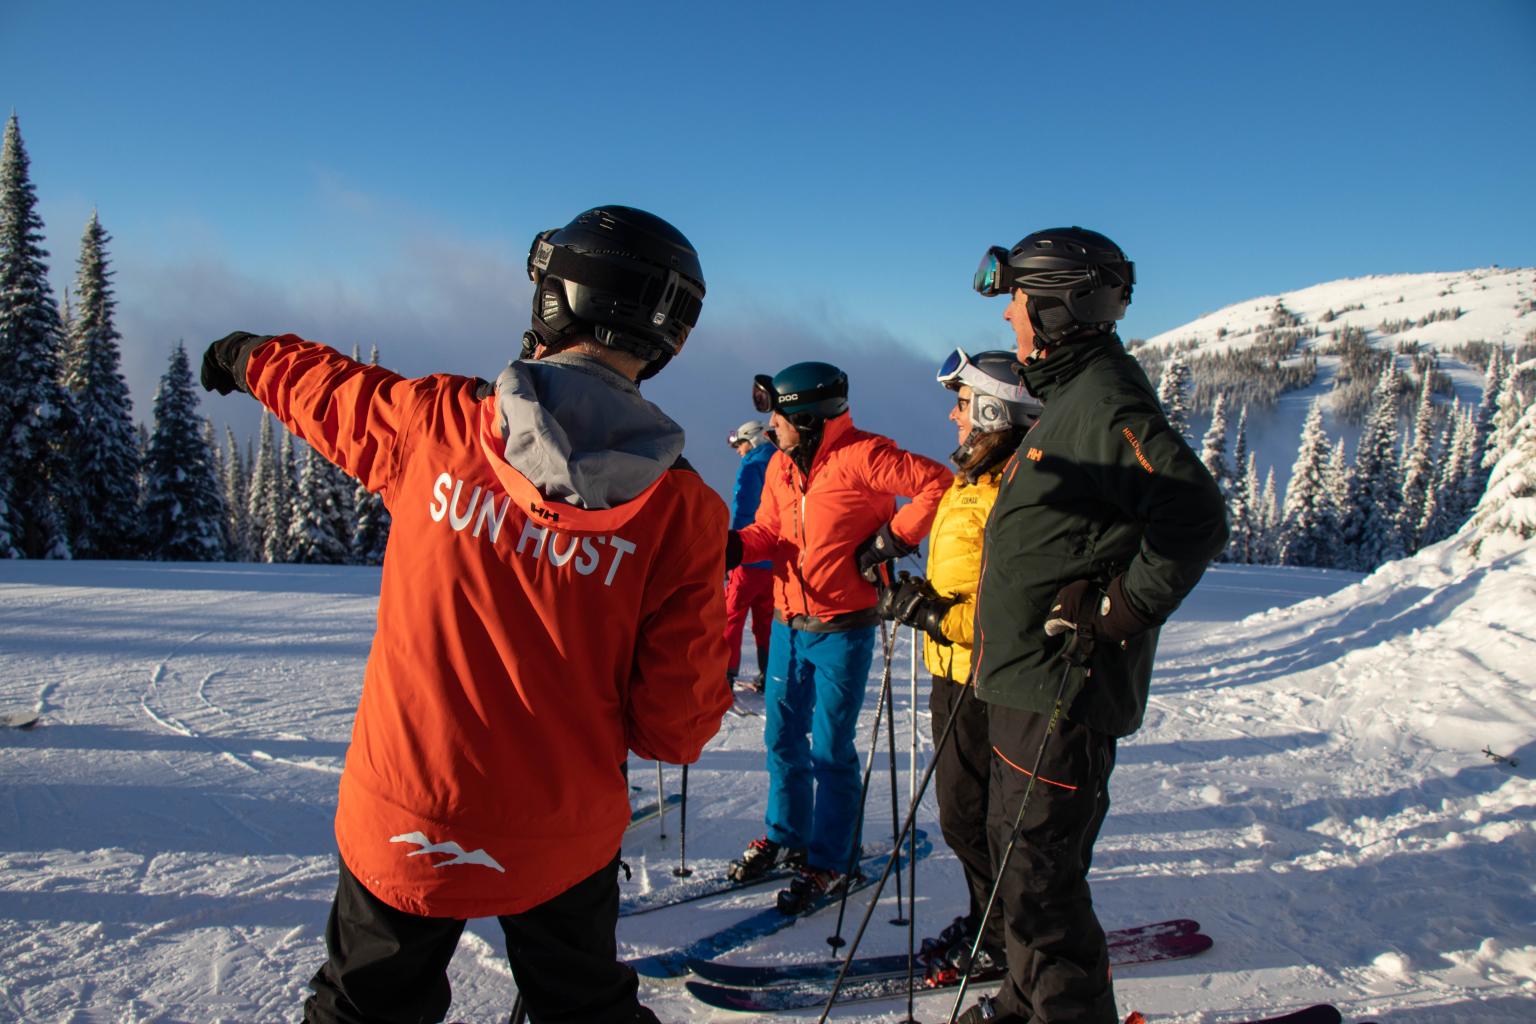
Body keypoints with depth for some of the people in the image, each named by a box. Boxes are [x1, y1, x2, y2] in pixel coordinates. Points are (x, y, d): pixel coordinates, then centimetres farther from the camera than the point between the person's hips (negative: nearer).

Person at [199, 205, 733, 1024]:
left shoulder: (435, 425, -14)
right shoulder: (683, 510, -16)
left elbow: (324, 390, 10)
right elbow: (675, 730, -13)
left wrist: (249, 358, 33)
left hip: (402, 831, 0)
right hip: (562, 844, 0)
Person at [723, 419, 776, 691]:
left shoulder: (751, 467, -8)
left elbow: (741, 513, -14)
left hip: (751, 557, -7)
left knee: (731, 615, -1)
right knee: (766, 618, 13)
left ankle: (725, 675, -3)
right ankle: (769, 675, 14)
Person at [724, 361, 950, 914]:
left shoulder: (862, 456, -16)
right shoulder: (781, 465, 6)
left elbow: (938, 484, -15)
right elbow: (769, 531, 11)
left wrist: (894, 537, -16)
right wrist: (735, 545, -8)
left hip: (843, 629, -7)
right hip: (788, 623, 7)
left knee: (829, 749, 2)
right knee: (783, 736, 16)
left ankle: (828, 863, 19)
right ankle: (786, 835, 36)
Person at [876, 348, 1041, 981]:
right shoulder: (975, 479, 12)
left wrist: (935, 613, -26)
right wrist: (921, 595, 8)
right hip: (956, 673, 10)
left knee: (970, 817, 2)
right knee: (964, 812, 19)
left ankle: (1005, 940, 20)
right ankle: (986, 922, 35)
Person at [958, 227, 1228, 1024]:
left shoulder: (1107, 401, -16)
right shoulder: (1068, 397, 15)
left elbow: (1197, 517, -25)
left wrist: (1118, 613, -21)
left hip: (1064, 688, -10)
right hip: (1027, 677, 10)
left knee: (1038, 875, -1)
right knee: (1014, 847, 20)